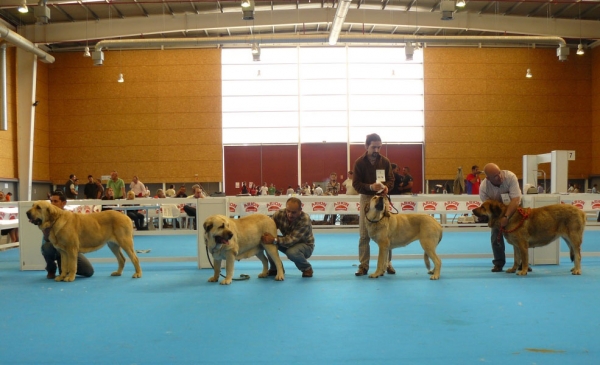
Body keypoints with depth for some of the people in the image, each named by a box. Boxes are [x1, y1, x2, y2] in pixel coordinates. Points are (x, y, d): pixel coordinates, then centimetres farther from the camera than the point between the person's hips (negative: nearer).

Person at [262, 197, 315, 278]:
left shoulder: (305, 220, -32)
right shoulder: (279, 214, -19)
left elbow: (291, 240, -38)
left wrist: (274, 240, -54)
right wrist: (266, 237, -44)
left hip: (305, 245, -4)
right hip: (288, 242, 4)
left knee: (292, 252, -37)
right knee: (268, 243, -23)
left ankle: (307, 268, -5)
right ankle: (275, 268, 2)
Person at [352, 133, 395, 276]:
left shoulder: (385, 161, 1)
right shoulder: (359, 162, -5)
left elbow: (391, 179, 4)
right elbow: (356, 184, -8)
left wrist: (386, 186, -19)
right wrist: (370, 187, -26)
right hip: (366, 199, -1)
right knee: (364, 234, 1)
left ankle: (387, 263, 15)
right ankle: (363, 265, 10)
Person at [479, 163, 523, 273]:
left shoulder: (510, 177, -35)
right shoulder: (483, 188, -29)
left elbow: (515, 200, -39)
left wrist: (506, 217, -47)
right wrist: (499, 223, -28)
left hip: (514, 207, -1)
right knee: (496, 235, -8)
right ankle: (498, 263, 6)